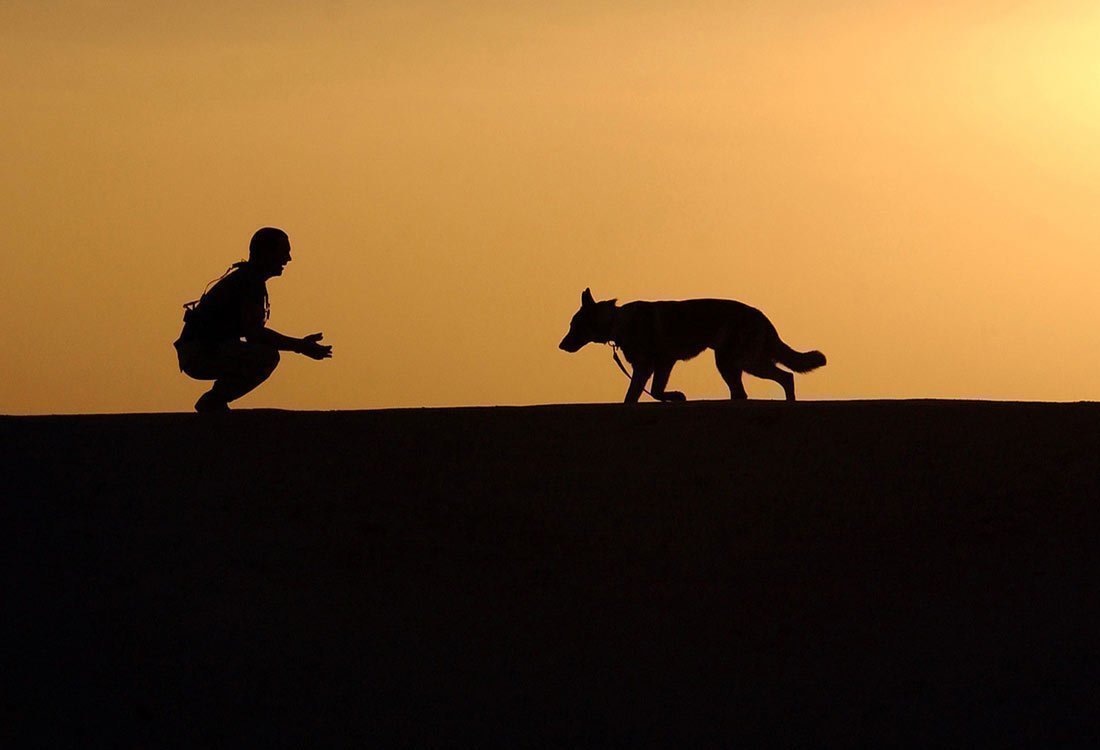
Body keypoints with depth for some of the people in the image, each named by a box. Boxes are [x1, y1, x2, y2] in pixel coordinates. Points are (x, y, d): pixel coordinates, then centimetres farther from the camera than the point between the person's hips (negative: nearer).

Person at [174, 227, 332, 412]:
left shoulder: (244, 277, 20)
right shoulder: (251, 281, -12)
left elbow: (253, 331, 21)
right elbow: (253, 333, -21)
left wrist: (300, 344, 11)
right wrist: (299, 346, -16)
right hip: (201, 353, -10)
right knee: (268, 356, -23)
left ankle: (213, 403, 14)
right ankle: (213, 402, -12)